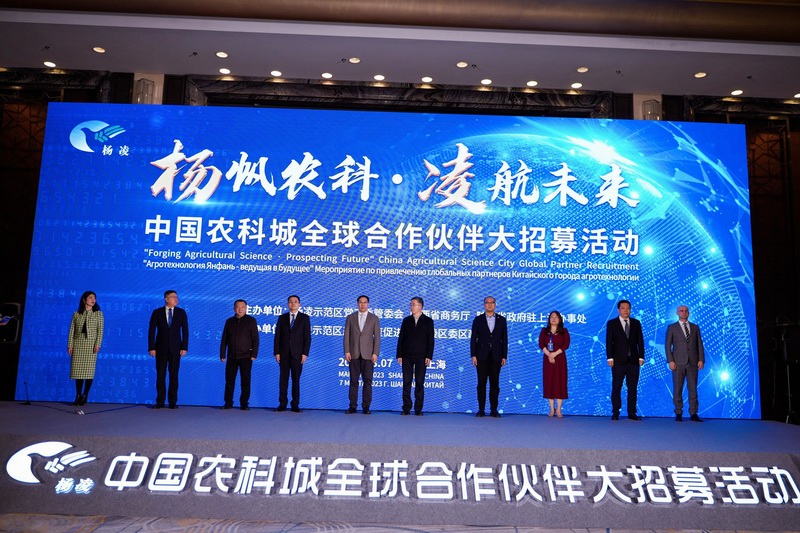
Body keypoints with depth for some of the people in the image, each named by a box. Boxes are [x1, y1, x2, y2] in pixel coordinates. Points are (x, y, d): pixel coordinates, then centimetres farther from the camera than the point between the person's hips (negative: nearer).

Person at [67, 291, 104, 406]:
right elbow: (72, 330, 7)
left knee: (89, 370, -4)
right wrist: (70, 345, -1)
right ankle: (78, 396, 9)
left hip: (91, 344, -1)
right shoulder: (76, 314, 10)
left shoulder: (98, 314, 6)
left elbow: (100, 330, -1)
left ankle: (85, 396, 4)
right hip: (78, 344, 2)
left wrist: (98, 344, -11)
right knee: (77, 370, 1)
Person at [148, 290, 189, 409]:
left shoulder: (181, 312, 4)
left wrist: (184, 347, -6)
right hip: (161, 348, 0)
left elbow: (185, 331, 1)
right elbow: (151, 331, 0)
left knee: (174, 375, 3)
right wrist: (151, 348, -6)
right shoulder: (157, 312, 2)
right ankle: (160, 402, 10)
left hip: (175, 348, 0)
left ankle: (173, 402, 9)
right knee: (160, 375, 3)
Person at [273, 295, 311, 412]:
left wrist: (305, 353, -8)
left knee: (296, 380, 2)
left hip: (297, 354, -2)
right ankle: (282, 404, 9)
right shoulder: (282, 318, 11)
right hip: (284, 354, 2)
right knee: (283, 379, 3)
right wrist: (277, 352, -1)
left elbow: (307, 337, 0)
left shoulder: (304, 318, 4)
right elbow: (277, 336, 7)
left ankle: (295, 405, 8)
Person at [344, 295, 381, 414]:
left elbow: (377, 337, 2)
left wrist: (375, 353, -7)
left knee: (367, 381, 0)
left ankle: (366, 407, 6)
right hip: (354, 354, 1)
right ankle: (352, 406, 8)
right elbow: (347, 336, 5)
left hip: (368, 354, -1)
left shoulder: (374, 319, 6)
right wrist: (347, 351, -4)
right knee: (353, 381, 3)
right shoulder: (350, 317, 8)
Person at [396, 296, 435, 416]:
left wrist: (429, 356, -8)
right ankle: (406, 408, 8)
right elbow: (401, 338, 8)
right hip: (407, 356, 2)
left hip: (421, 357, -2)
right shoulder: (406, 320, 10)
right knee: (406, 383, 2)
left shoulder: (428, 321, 4)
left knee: (420, 383, 0)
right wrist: (399, 355, 1)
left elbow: (430, 340, 0)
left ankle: (418, 409, 7)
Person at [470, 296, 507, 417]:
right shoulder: (478, 319, 6)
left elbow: (504, 339, 6)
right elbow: (473, 338, 3)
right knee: (482, 383, 1)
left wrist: (504, 356, 1)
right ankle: (481, 410, 6)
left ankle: (494, 410, 9)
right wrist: (473, 355, -5)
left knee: (495, 383, 3)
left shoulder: (502, 320, 8)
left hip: (496, 356, 1)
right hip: (482, 356, -1)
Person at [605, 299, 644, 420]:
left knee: (632, 388, 4)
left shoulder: (636, 323, 10)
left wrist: (641, 357, 0)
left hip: (633, 360, 2)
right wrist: (610, 358, -9)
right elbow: (609, 342, -1)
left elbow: (640, 341, 8)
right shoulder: (612, 323, 3)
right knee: (616, 387, 1)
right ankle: (615, 413, 7)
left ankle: (632, 413, 10)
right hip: (618, 360, -2)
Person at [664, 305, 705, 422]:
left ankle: (693, 414, 6)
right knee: (677, 389, 0)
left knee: (693, 389, 1)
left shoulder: (695, 327, 13)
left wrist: (701, 359, -2)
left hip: (693, 362, 2)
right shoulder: (672, 328, 6)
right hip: (678, 363, -2)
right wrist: (670, 361, -8)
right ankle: (678, 414, 6)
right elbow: (667, 345, 1)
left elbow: (700, 345, 8)